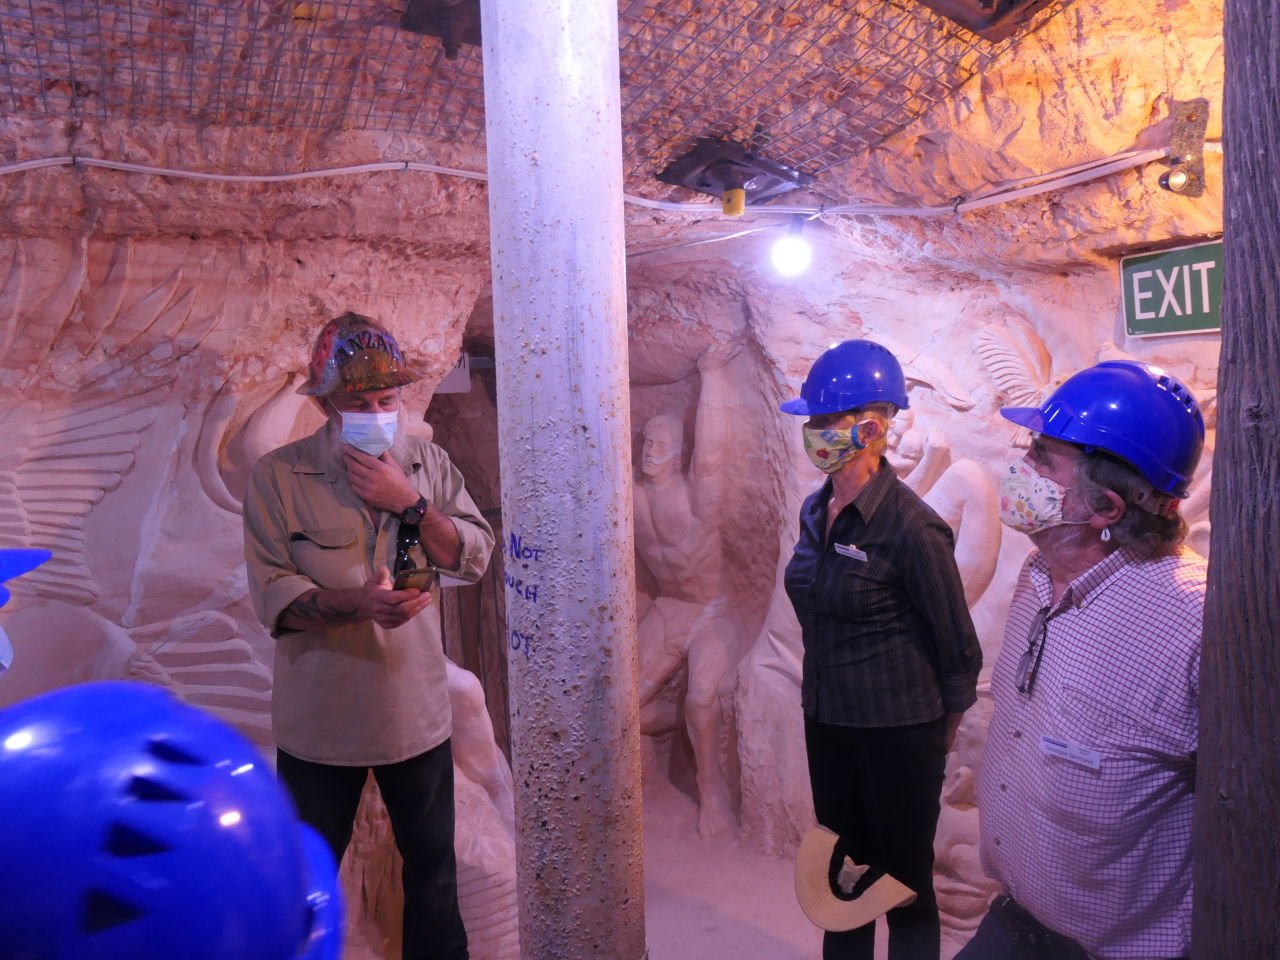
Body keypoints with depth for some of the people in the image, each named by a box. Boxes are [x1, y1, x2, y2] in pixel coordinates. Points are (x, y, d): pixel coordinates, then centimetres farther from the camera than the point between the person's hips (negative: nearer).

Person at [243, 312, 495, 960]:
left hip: (418, 711, 3)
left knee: (433, 864, 19)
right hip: (320, 721, -2)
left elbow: (476, 557, -5)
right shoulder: (279, 476, -8)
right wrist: (358, 601, -31)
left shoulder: (428, 463, 1)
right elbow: (271, 591, -15)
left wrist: (409, 503, -18)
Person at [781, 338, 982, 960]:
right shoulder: (815, 511, 1)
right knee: (841, 876, 20)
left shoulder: (909, 525, -21)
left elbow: (957, 644, -12)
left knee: (905, 890, 11)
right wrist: (822, 704, 17)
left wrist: (941, 735, -1)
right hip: (827, 723, 7)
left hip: (898, 732, -7)